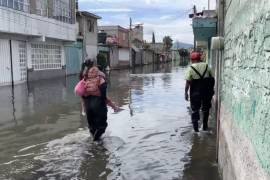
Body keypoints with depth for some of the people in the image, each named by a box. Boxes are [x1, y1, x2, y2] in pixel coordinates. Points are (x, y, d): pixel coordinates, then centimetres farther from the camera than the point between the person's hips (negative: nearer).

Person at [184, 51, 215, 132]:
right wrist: (211, 89, 14)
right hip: (207, 91, 3)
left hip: (195, 92, -3)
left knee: (195, 109, 9)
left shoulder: (190, 68, -6)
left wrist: (186, 92, -5)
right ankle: (205, 126, 25)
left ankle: (195, 127, 10)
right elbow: (212, 78, 4)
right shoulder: (206, 66, 4)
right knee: (205, 108, 18)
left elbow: (188, 82, -11)